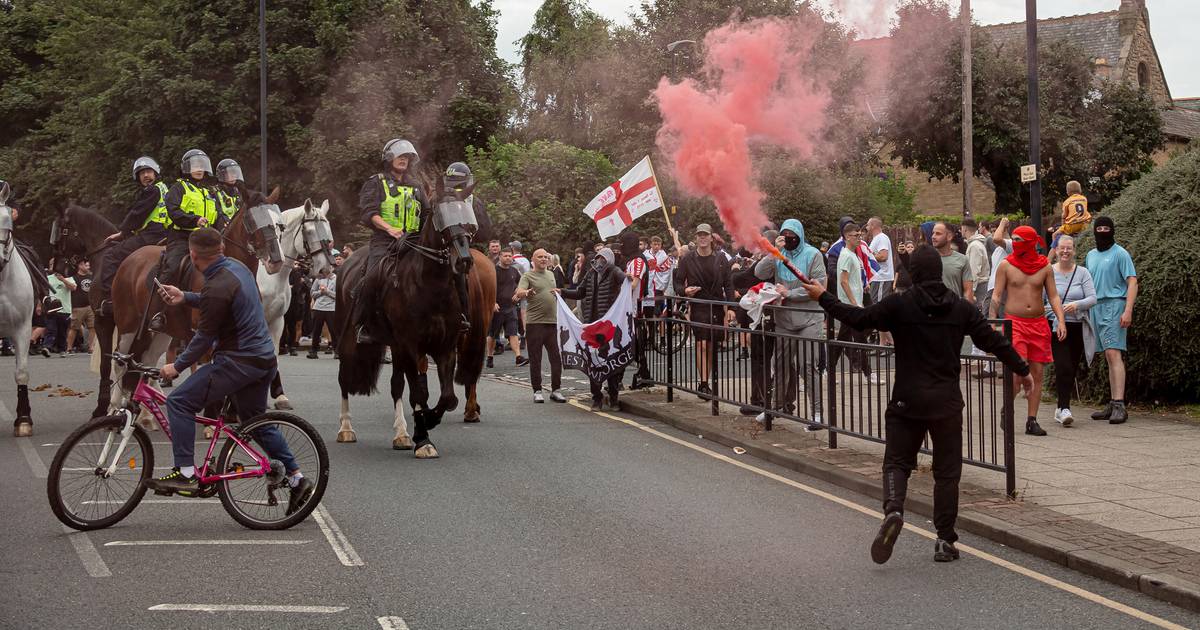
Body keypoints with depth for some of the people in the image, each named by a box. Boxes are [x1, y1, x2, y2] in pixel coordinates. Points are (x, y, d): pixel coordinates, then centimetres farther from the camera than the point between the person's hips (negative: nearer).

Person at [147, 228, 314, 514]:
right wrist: (185, 297, 22)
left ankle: (186, 474, -8)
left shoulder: (217, 288, -21)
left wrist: (177, 366, -2)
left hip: (238, 362, -10)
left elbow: (204, 338, -14)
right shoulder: (237, 267, 7)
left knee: (179, 402, -5)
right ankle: (297, 479, 21)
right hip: (265, 359, 10)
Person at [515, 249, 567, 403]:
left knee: (556, 358, 4)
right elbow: (519, 293, -19)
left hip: (552, 322, 5)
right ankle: (537, 391, 7)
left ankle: (556, 390, 11)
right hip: (535, 322, -5)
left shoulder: (551, 274, 17)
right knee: (535, 359, 0)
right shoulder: (528, 276, -3)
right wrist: (526, 293, -40)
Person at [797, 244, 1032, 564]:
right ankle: (945, 540, 8)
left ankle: (893, 509, -21)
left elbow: (858, 318, -6)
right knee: (947, 470, 9)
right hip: (947, 402, 2)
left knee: (897, 461, 8)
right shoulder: (961, 308, 2)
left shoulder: (899, 305, -7)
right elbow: (993, 341, 7)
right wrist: (1022, 370, 20)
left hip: (907, 401, -2)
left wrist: (823, 297, 6)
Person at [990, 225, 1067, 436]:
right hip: (1014, 322, -3)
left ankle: (1032, 421, 8)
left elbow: (1053, 296, 9)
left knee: (1037, 373, 2)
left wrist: (1061, 320, -4)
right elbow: (996, 296, 3)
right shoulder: (1006, 265, 2)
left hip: (1039, 324, 3)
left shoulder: (1045, 267, 7)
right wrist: (992, 322, -5)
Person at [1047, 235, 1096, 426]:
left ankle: (1060, 407, 22)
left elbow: (1092, 298, -3)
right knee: (1063, 366, -16)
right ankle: (1064, 408, -16)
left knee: (1072, 369, 8)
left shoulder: (1083, 273, 5)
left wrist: (1077, 304, -21)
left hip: (1078, 327, 3)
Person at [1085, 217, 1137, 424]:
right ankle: (1113, 404, 10)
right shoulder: (1091, 256, 19)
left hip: (1114, 305, -7)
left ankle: (1119, 405, -22)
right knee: (1108, 357, 8)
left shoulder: (1120, 254, -3)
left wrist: (1128, 310, -19)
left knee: (1114, 354, -17)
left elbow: (1132, 282, -9)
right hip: (1096, 308, 7)